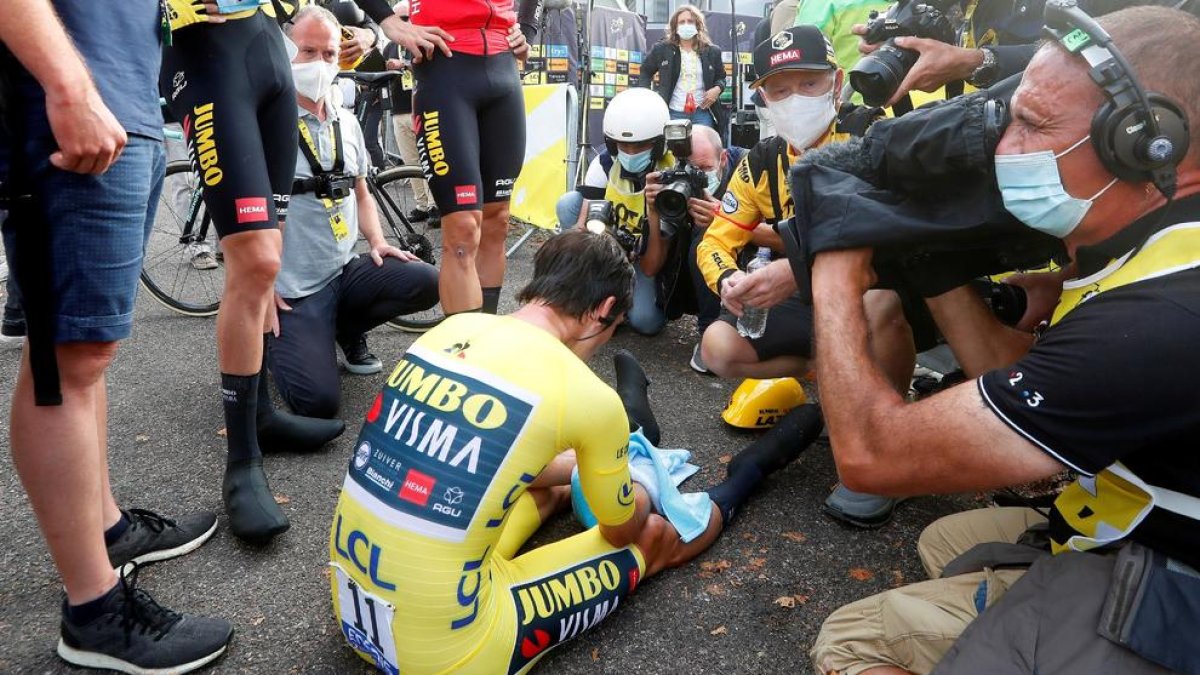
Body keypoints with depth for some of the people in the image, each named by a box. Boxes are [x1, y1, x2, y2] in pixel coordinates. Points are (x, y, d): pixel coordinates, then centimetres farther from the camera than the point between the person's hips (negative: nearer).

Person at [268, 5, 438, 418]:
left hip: (346, 270, 6)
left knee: (427, 282, -17)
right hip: (291, 289, -6)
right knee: (319, 401, -21)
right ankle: (274, 339, 14)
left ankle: (347, 328, 10)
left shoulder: (347, 123, 11)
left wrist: (376, 241, 2)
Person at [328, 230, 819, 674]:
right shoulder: (586, 395, -17)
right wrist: (636, 494, 25)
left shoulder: (451, 330, 0)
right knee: (655, 537, 14)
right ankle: (741, 480, 38)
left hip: (354, 611, 6)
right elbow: (623, 530, 3)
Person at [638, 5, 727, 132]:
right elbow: (645, 71, 15)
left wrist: (717, 89, -3)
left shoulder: (712, 51, 7)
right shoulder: (662, 49, 3)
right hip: (673, 113, -1)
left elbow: (721, 77, 20)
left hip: (702, 113, 1)